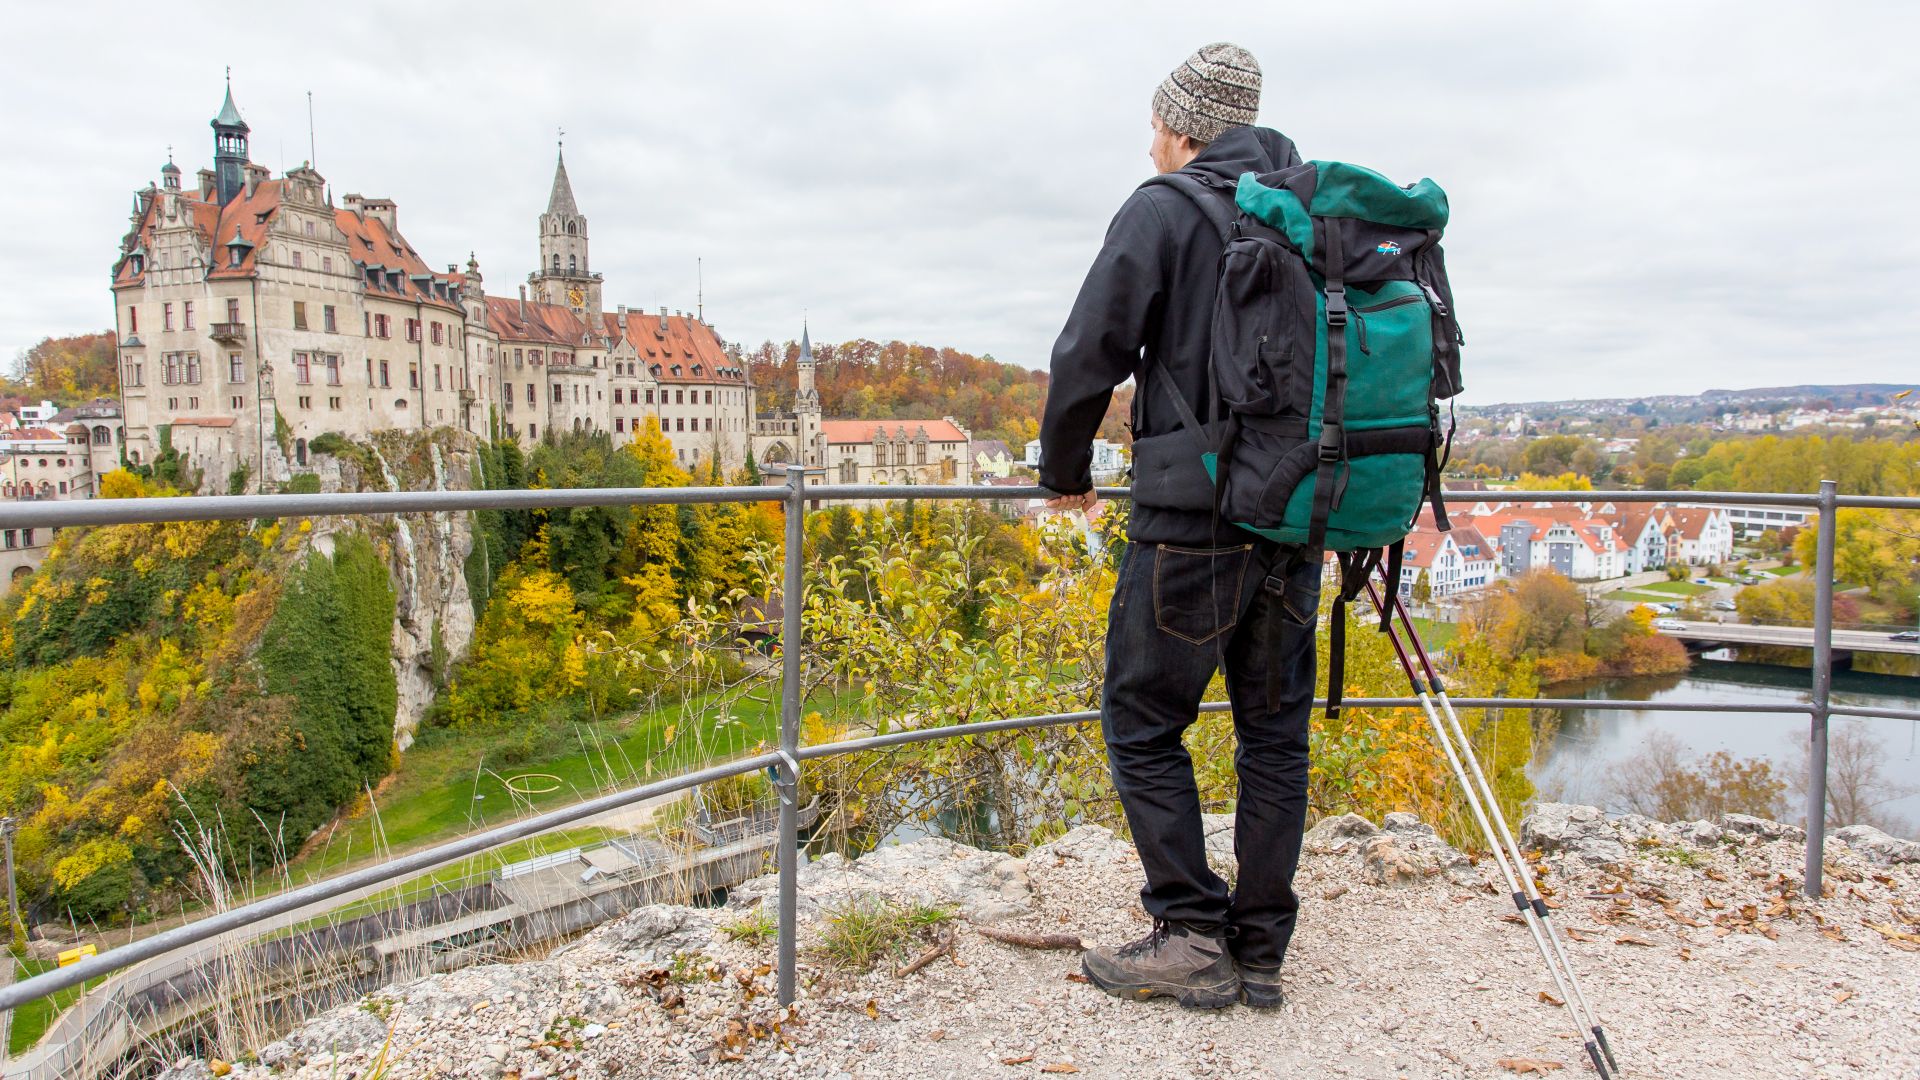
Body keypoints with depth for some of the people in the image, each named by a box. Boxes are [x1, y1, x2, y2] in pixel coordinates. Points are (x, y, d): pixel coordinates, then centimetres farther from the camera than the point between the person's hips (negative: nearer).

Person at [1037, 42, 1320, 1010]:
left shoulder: (1165, 209, -5)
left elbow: (1089, 355, -9)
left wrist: (1065, 473, 6)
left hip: (1190, 524, -6)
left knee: (1143, 724, 6)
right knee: (1274, 734, 12)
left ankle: (1194, 939, 8)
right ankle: (1260, 950, 19)